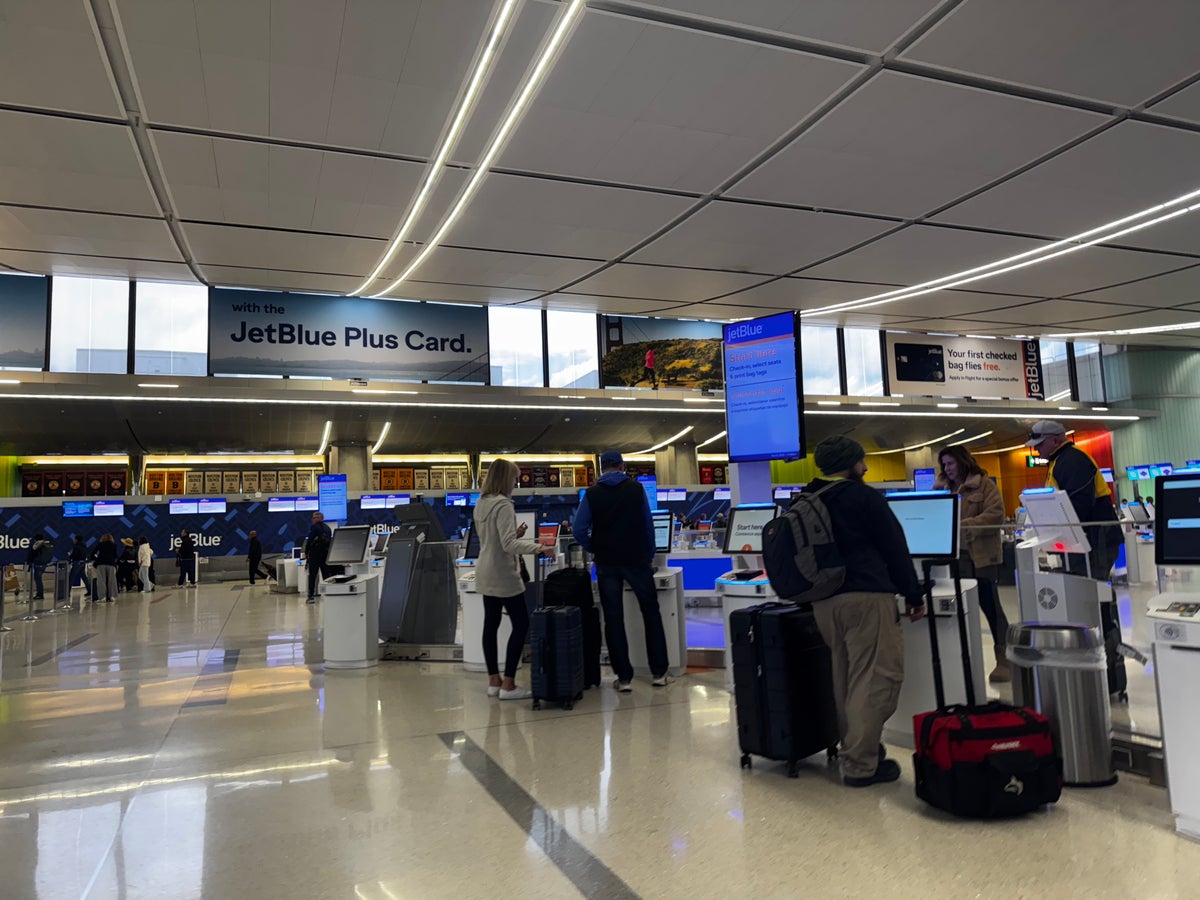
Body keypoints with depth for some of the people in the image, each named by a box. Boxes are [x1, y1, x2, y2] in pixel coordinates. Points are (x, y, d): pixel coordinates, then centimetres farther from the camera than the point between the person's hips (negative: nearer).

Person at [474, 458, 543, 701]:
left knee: (491, 625, 11)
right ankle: (508, 685, -2)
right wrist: (537, 547, -25)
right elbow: (508, 545, -24)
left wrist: (515, 534, 12)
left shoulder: (481, 503, 10)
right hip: (503, 575, -9)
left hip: (486, 575, 9)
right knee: (520, 625, -2)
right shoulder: (503, 504, -18)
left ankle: (493, 681, 18)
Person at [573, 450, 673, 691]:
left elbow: (579, 530, -7)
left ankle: (624, 677, 7)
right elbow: (648, 525, 1)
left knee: (613, 619, 6)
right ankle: (659, 672, 14)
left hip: (607, 563, 0)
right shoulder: (636, 489, 0)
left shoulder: (592, 494, -1)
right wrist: (650, 557, 10)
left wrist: (595, 550, 6)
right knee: (651, 613, 11)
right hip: (636, 560, 0)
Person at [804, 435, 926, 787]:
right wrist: (913, 595, 3)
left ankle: (853, 750, 26)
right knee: (875, 679, -3)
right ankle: (860, 765, -2)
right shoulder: (864, 497, -5)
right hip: (866, 598, -8)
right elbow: (895, 547, -5)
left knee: (846, 679, 18)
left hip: (823, 601, 8)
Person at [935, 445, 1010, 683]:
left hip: (981, 554, -5)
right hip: (953, 554, 5)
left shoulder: (984, 485, -3)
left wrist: (963, 525, -22)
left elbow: (995, 515, -14)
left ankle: (1004, 660, 11)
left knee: (989, 603, -1)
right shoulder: (942, 486, 13)